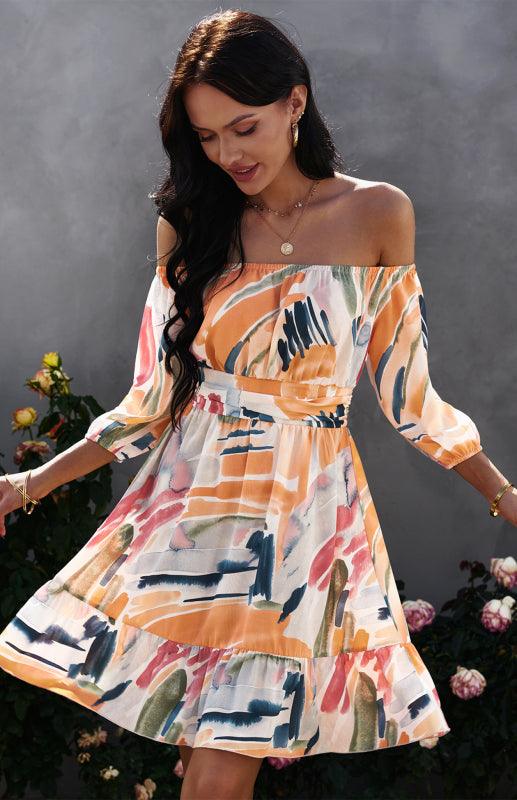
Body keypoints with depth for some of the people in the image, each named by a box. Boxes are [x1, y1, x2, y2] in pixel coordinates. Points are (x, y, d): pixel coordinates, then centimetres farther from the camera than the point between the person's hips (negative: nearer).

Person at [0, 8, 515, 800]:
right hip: (190, 510, 2)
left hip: (305, 517, -2)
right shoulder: (188, 225, 4)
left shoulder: (377, 215, -2)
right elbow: (154, 400, 9)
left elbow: (403, 388, 6)